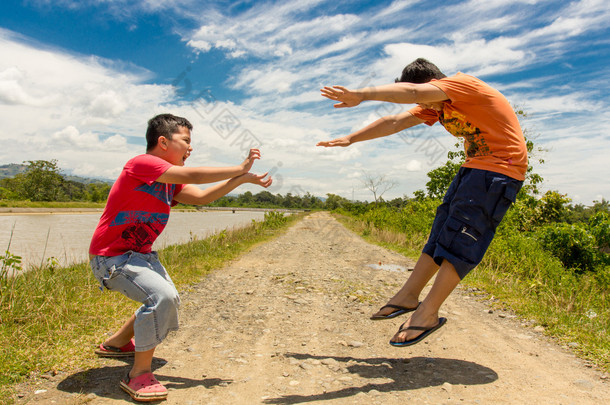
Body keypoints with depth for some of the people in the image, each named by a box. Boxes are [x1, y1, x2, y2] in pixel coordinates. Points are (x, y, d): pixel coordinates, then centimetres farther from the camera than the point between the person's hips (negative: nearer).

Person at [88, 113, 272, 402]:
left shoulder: (171, 179, 8)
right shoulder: (142, 164, -21)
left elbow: (200, 197, -2)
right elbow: (193, 176, -27)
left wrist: (241, 180, -9)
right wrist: (239, 169, -19)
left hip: (141, 254, 10)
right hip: (111, 256, -10)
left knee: (166, 301, 20)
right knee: (162, 296, -27)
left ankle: (115, 344, 41)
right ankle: (139, 375, -11)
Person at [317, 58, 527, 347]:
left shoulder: (462, 84, -14)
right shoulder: (435, 106, 12)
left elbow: (412, 92, -30)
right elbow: (394, 122, 9)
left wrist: (362, 94, -35)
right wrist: (351, 139, 6)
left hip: (501, 169, -9)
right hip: (475, 167, 9)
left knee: (460, 235, -13)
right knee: (443, 228, 4)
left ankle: (428, 313, -10)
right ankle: (409, 295, 7)